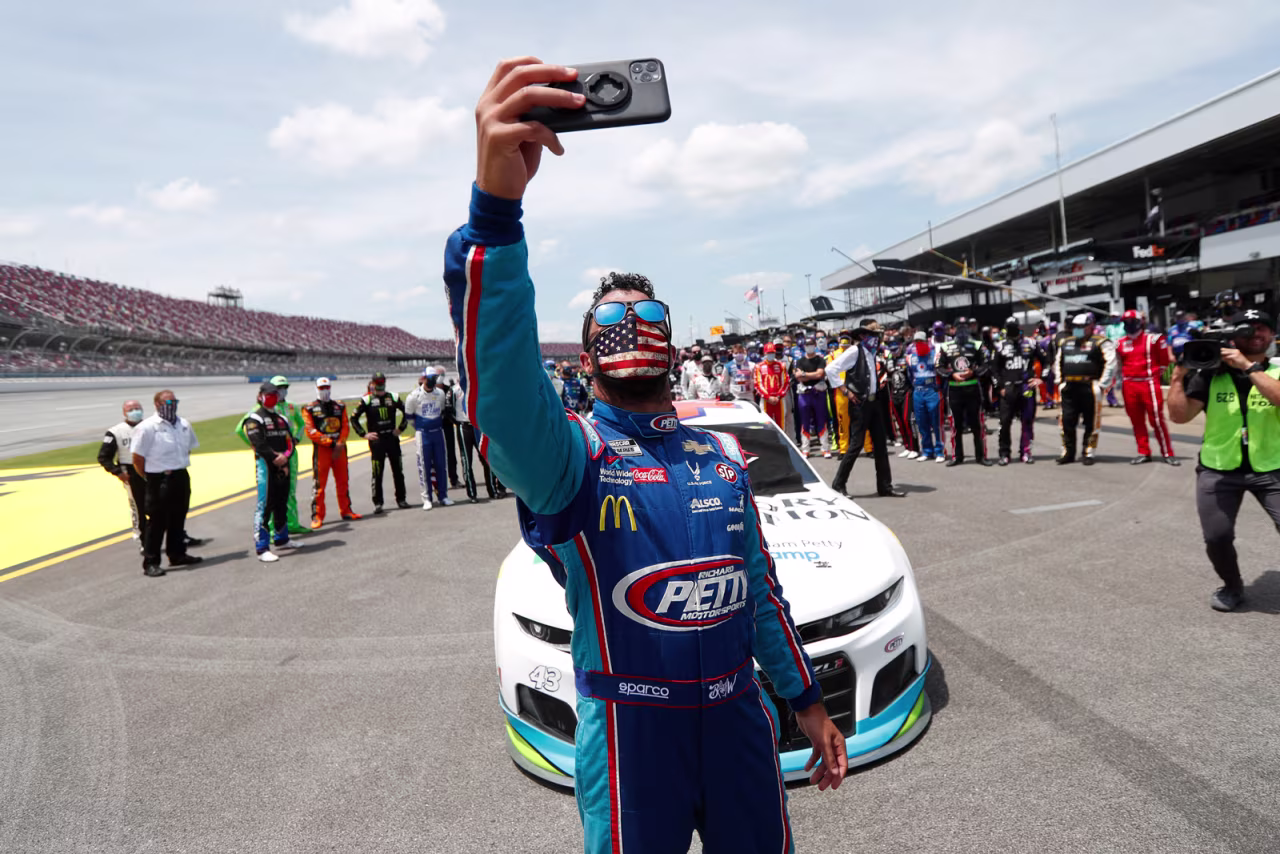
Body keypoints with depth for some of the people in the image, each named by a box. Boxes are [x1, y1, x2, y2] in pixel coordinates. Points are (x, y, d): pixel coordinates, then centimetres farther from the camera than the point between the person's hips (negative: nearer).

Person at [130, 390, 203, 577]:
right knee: (157, 523, -1)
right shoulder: (147, 427, -13)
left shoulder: (184, 424, 8)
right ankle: (150, 563, 7)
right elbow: (137, 456, -12)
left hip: (181, 477, 7)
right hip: (159, 481, -7)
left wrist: (179, 468, 14)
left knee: (178, 519, 17)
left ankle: (177, 554, 30)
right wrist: (150, 477, -4)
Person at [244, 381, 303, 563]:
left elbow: (290, 441, 10)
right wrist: (275, 457, -18)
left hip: (283, 466, 7)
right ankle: (262, 548, -8)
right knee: (264, 505, -9)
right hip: (265, 466, -7)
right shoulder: (255, 419, -5)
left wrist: (285, 456, -9)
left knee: (282, 503, 17)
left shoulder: (282, 419, 18)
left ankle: (281, 539, 32)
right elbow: (259, 444, -15)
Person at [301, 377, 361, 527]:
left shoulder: (340, 406, 12)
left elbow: (345, 426, 5)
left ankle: (346, 511, 23)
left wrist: (340, 443, -10)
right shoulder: (310, 409, 0)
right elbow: (310, 431, -9)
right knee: (319, 483, -5)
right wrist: (329, 442, -15)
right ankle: (317, 515, 1)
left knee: (342, 480, 11)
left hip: (339, 448, 4)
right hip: (321, 449, -4)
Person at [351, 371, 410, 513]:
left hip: (392, 438, 3)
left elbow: (407, 412, 15)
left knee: (398, 470, 7)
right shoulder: (367, 400, -2)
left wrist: (400, 428, 7)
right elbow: (353, 418, -1)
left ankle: (401, 499, 18)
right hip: (376, 440, -3)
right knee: (377, 473, -2)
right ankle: (377, 503, 6)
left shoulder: (393, 397, 5)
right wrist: (364, 434, -6)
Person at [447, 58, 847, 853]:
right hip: (630, 728, -4)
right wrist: (497, 203, -47)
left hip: (741, 716, 5)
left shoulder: (721, 452, 7)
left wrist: (808, 700, 16)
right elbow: (502, 385, -33)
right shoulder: (570, 452, -10)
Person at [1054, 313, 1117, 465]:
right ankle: (1068, 453, 15)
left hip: (1089, 388, -5)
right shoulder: (1065, 342, 15)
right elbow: (1058, 362, 26)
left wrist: (1102, 384, -10)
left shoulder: (1100, 342, -3)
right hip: (1069, 388, 5)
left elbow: (1111, 363, -9)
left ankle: (1088, 454, 10)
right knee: (1067, 421, 6)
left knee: (1091, 423, 2)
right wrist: (1059, 381, 17)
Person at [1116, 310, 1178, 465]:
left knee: (1157, 419, -4)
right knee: (1136, 421, 8)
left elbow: (1164, 360, 6)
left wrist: (1154, 373, 9)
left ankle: (1168, 453, 3)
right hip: (1129, 385, 4)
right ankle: (1144, 453, 17)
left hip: (1149, 383, -4)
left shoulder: (1153, 339, -3)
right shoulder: (1120, 344, 9)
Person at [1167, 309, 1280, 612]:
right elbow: (1179, 415, -8)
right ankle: (1232, 586, 25)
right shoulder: (1210, 374, 1)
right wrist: (1179, 372, -11)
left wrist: (1248, 366, -24)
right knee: (1216, 537, -4)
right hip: (1218, 469, 1)